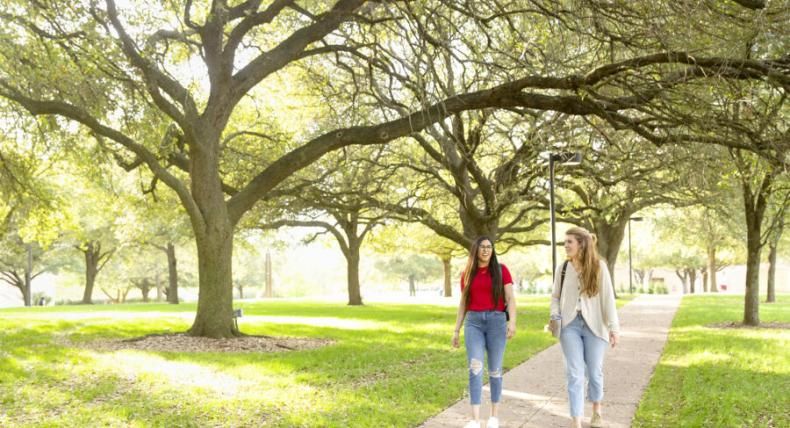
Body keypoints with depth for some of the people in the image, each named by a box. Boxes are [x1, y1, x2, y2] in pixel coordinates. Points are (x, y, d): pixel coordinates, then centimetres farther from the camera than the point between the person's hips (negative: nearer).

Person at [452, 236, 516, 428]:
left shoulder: (501, 270, 3)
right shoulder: (467, 274, 10)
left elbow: (510, 298, -2)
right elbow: (463, 303, 15)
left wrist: (512, 321, -17)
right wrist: (456, 330, 13)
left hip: (497, 321, -1)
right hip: (473, 322, 1)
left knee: (495, 370, 5)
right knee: (475, 368, -13)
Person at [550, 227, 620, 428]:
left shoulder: (599, 266, -5)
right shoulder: (562, 268, 2)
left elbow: (607, 298, -6)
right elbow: (556, 296, 11)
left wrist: (613, 327, -10)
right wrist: (555, 315, -7)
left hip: (594, 325, -1)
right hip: (570, 325, 1)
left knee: (594, 371, 12)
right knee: (575, 374, -3)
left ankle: (596, 411, 38)